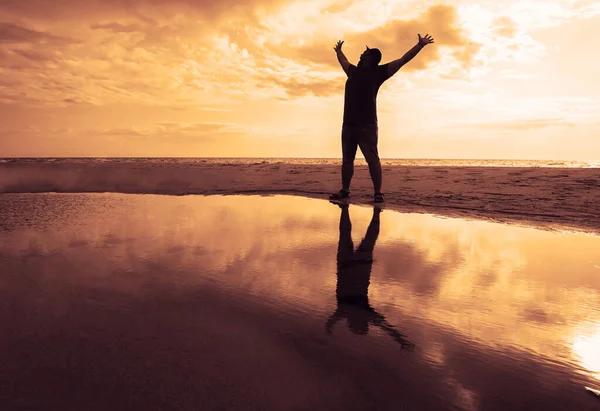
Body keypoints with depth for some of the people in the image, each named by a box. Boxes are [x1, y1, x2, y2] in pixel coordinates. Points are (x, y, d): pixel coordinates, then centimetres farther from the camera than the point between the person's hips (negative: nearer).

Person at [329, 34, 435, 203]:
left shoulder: (378, 72, 7)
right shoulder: (353, 71, 23)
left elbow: (402, 60, 6)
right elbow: (343, 61, 45)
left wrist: (420, 45, 4)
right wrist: (338, 51, 57)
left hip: (367, 124, -6)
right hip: (348, 124, 6)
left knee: (372, 159, -10)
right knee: (347, 159, 7)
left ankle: (378, 193, -11)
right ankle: (344, 191, 13)